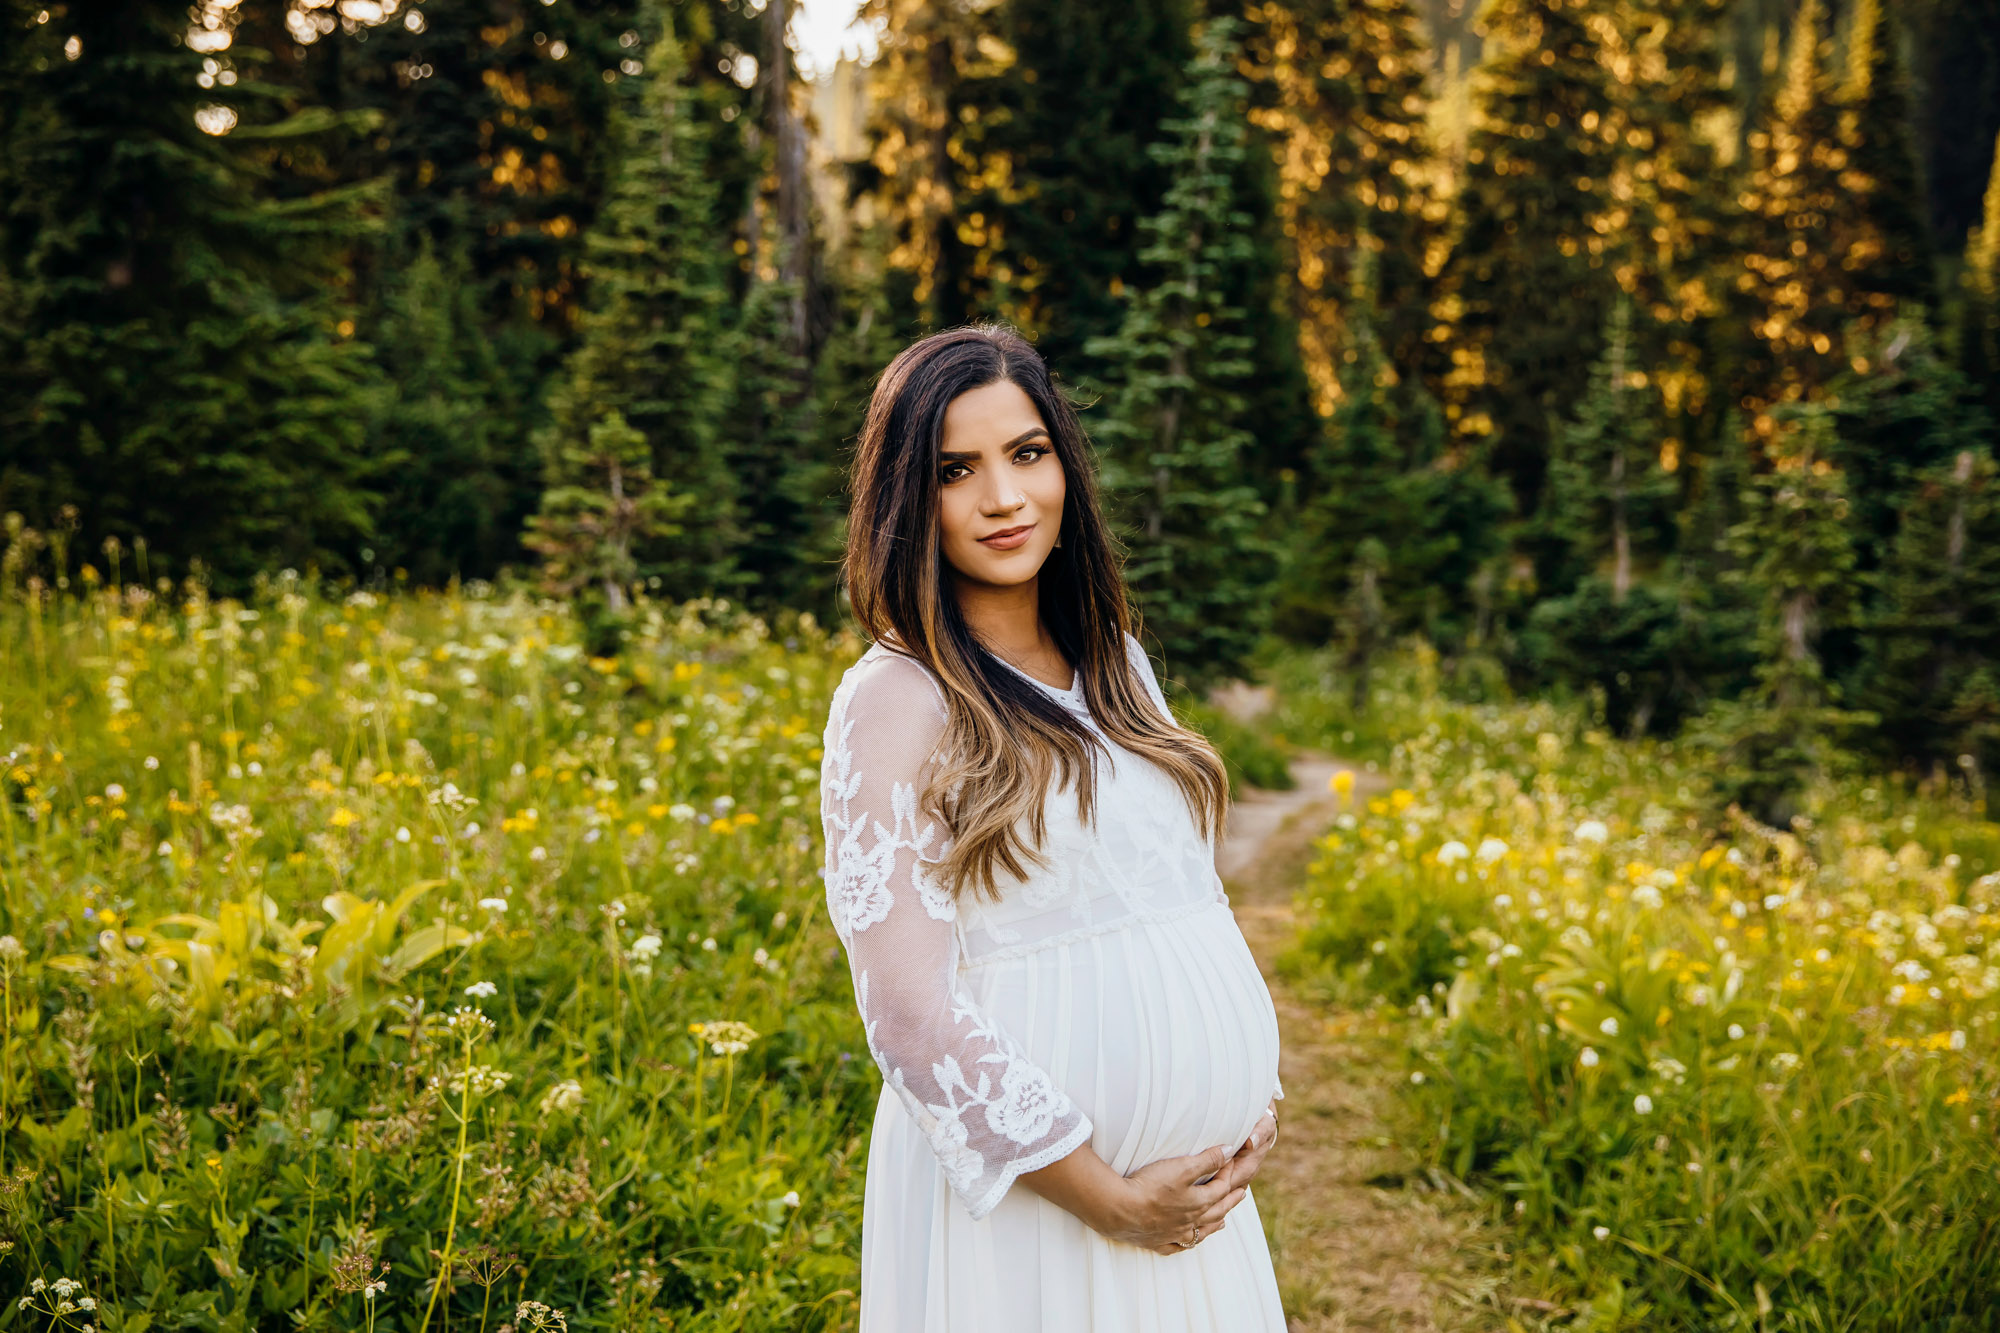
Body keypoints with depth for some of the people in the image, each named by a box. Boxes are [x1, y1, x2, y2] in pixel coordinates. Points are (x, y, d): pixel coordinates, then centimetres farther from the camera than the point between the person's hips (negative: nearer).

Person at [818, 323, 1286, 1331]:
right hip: (1024, 1201, -6)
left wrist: (1253, 1095, 3)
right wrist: (1106, 1200, -14)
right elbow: (910, 1006, -16)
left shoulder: (1115, 663, 8)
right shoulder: (895, 701, -12)